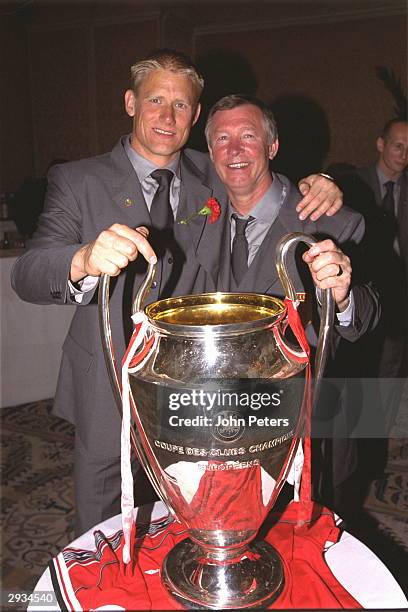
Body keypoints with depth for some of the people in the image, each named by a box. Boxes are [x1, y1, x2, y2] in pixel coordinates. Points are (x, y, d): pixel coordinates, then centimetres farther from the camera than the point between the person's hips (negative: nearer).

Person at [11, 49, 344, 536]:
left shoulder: (212, 178, 2)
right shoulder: (79, 182, -9)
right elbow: (27, 276, -20)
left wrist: (318, 191, -8)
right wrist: (85, 259, -44)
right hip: (110, 398, -2)